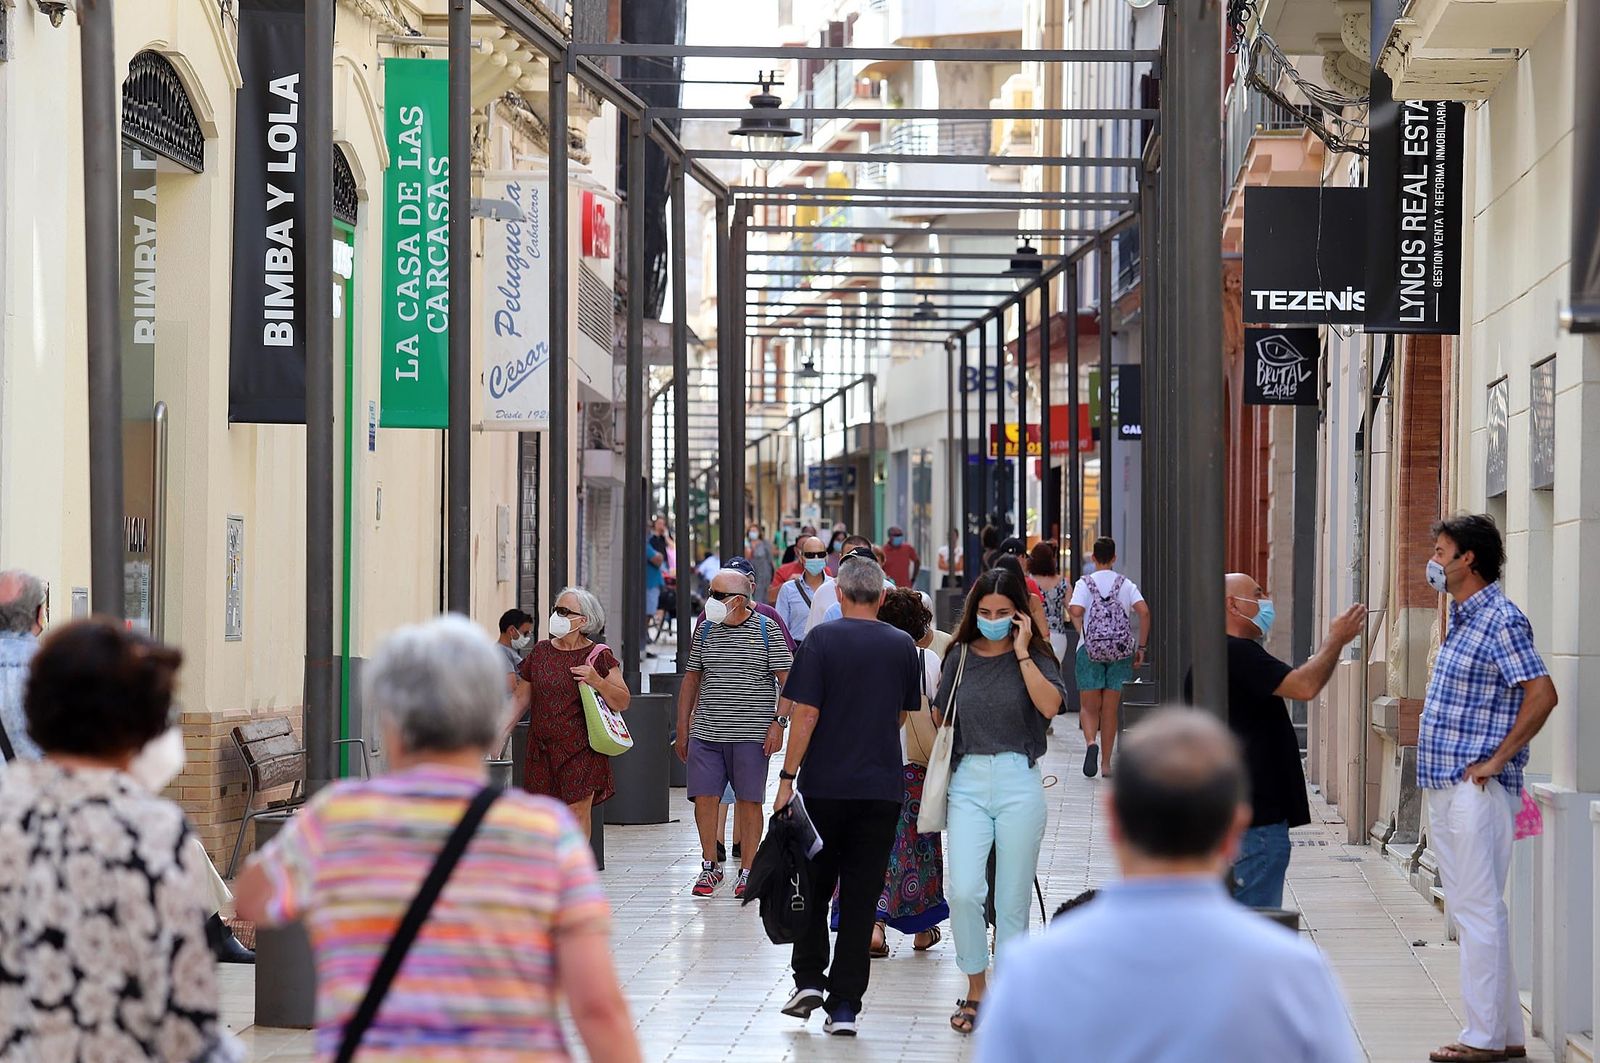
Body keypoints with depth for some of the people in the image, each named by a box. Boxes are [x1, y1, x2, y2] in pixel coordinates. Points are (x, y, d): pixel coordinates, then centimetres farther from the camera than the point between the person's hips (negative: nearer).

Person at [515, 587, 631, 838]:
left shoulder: (598, 656, -2)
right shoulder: (540, 652, 9)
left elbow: (622, 702, -2)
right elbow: (522, 698, 17)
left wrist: (596, 681, -17)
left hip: (581, 748, -4)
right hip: (542, 747, 4)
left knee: (577, 813, -7)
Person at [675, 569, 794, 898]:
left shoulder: (767, 630, -2)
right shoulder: (706, 630, 10)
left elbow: (787, 680, -2)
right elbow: (691, 679, 16)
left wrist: (779, 723, -11)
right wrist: (683, 728, 13)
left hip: (751, 734, -3)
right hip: (706, 732, 4)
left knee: (749, 801, 1)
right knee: (704, 797, 0)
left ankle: (747, 872, 10)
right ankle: (710, 867, 15)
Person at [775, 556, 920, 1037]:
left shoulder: (823, 640, -7)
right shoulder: (903, 646, 4)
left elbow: (806, 714, -12)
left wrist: (788, 776, -7)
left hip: (824, 785, -2)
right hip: (882, 787, 2)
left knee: (814, 888, 15)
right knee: (861, 897, 4)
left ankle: (809, 979, 8)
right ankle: (844, 1006, 3)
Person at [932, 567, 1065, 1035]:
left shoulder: (1035, 657, 2)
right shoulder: (960, 656, 8)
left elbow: (1049, 705, -16)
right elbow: (939, 716, 18)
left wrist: (1022, 652, -13)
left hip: (1018, 782, -1)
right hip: (968, 783, 1)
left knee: (1012, 899, 3)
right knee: (964, 891, -12)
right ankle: (975, 987, 5)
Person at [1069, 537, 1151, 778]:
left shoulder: (1085, 583, 1)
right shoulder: (1126, 584, 5)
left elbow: (1075, 611, -17)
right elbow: (1144, 612, -8)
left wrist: (1085, 635, -3)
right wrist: (1141, 646, -2)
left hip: (1090, 648, -2)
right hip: (1121, 649, 2)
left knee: (1089, 707, 7)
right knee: (1110, 709, 9)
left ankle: (1091, 742, -23)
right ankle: (1106, 763, 11)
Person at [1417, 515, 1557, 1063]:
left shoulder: (1501, 620, -14)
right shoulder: (1460, 618, 14)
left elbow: (1542, 694, -20)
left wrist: (1496, 760, -18)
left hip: (1477, 790, -10)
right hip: (1444, 788, 10)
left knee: (1478, 910, -7)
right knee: (1471, 909, 12)